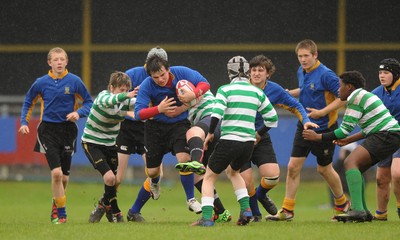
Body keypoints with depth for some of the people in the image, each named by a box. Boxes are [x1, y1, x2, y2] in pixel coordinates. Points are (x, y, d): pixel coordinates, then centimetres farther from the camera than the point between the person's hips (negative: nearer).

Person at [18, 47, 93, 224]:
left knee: (64, 177, 8)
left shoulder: (74, 81, -2)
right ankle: (61, 213, -5)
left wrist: (78, 113, -14)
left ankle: (57, 203, 37)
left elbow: (89, 102, 5)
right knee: (56, 172, -16)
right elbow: (28, 102, 15)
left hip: (68, 129, 1)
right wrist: (24, 122, 4)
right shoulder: (41, 83, 0)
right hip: (48, 130, -1)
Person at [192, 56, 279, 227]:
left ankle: (207, 217, -7)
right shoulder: (257, 92, 9)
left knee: (209, 177, 9)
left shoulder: (225, 90, -4)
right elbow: (272, 118, 13)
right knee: (232, 171, 32)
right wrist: (258, 134, 26)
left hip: (228, 141, -5)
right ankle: (246, 209, 15)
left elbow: (216, 113, -18)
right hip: (248, 143, 5)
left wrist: (210, 133, -3)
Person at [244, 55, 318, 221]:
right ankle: (255, 213, 22)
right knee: (247, 183, -8)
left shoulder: (274, 90, -5)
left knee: (272, 176, -13)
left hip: (261, 137, 2)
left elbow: (294, 105, 8)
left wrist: (305, 120, -8)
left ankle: (261, 195, 25)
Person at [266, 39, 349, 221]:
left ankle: (342, 203, 33)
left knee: (324, 169, 8)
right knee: (293, 167, -2)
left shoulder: (325, 75, -19)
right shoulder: (301, 72, 4)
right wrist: (290, 93, 9)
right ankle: (287, 210, 4)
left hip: (324, 128, -6)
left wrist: (322, 112, -25)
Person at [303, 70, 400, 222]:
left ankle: (357, 210, -34)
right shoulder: (364, 95, 22)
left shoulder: (356, 98, -8)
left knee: (351, 162, -22)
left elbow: (345, 130, -12)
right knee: (356, 167, 16)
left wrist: (318, 137, -5)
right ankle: (363, 212, 15)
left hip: (386, 135, -11)